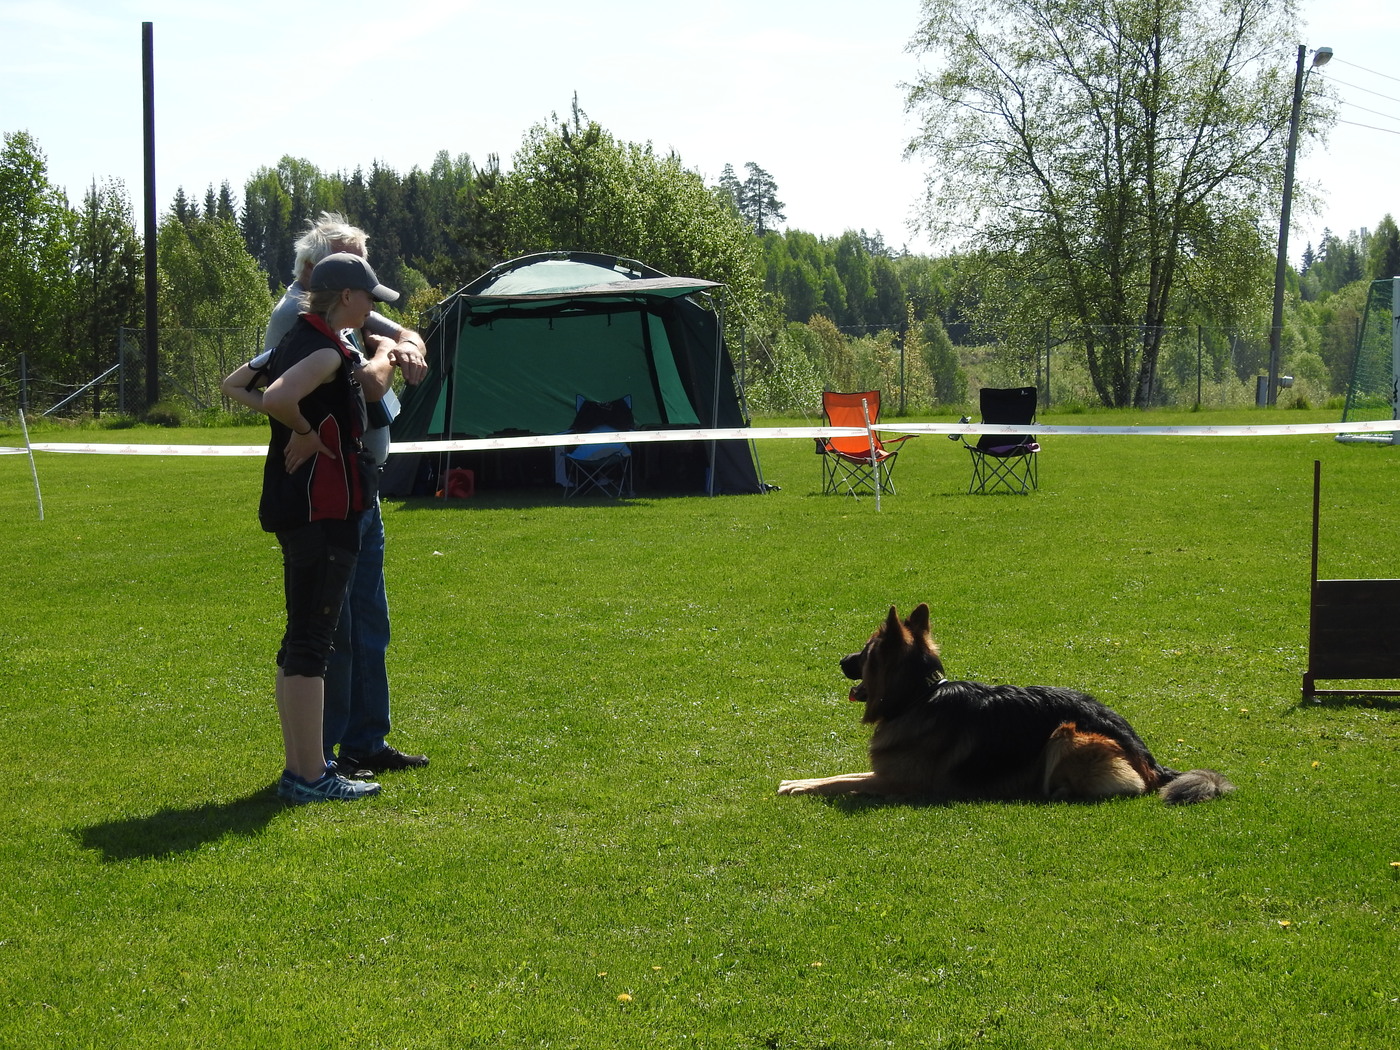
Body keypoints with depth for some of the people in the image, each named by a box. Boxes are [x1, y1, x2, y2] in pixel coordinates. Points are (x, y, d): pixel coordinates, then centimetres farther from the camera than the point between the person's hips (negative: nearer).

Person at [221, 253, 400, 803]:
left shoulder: (296, 342, 13)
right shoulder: (327, 352, -16)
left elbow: (234, 385, 24)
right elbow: (280, 398, -33)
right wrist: (304, 432, -14)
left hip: (293, 509, 10)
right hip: (324, 508, -10)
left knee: (300, 642, 14)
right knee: (312, 641, -6)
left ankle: (300, 767, 21)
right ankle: (310, 776, -3)